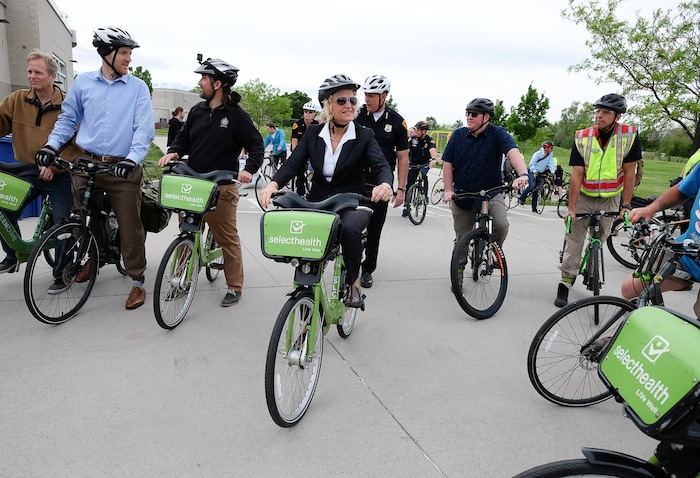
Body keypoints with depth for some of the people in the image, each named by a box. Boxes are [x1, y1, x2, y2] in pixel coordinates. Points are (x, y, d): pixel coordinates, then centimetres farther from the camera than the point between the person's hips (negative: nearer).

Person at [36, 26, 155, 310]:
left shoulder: (138, 88, 0)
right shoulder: (83, 82, 7)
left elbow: (144, 128, -8)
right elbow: (68, 119, 15)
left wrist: (133, 158, -22)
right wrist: (52, 145, 1)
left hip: (122, 168, -3)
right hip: (86, 164, 3)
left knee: (130, 226, -2)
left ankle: (137, 281, 9)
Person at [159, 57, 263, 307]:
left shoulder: (237, 115, -6)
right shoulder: (197, 110, 10)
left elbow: (256, 144, -4)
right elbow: (184, 137, 17)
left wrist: (249, 169, -20)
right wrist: (174, 151, -4)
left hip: (222, 187, -6)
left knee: (228, 238, 1)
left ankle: (234, 287, 11)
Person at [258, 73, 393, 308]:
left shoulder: (364, 136, -4)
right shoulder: (313, 133, 3)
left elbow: (382, 165, -16)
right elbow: (293, 163, -5)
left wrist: (384, 184, -42)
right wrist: (273, 184, -27)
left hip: (352, 204, -3)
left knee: (349, 228, -35)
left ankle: (353, 282, -7)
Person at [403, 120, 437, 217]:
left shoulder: (430, 140, -13)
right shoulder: (412, 139, -8)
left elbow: (433, 150, -32)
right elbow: (406, 151, -19)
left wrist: (434, 159, -53)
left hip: (425, 163, -2)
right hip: (413, 164, 2)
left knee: (424, 174, -33)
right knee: (409, 185, 0)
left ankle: (425, 196, -20)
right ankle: (406, 207, 11)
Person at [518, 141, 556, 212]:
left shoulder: (550, 155, -2)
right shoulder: (538, 153, -14)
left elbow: (551, 164, -8)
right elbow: (532, 164, -14)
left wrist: (553, 172, -24)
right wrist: (535, 172, -28)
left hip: (540, 173, 5)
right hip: (532, 171, -5)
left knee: (536, 190, 2)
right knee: (532, 186, -26)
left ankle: (534, 208, 4)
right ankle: (522, 198, -6)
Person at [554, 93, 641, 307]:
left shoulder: (629, 136, -12)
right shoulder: (582, 137, -12)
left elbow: (629, 174, -8)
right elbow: (576, 175, -13)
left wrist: (626, 205, -9)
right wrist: (571, 207, -15)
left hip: (609, 199, 0)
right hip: (583, 197, 0)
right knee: (574, 241, -4)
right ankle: (565, 283, 2)